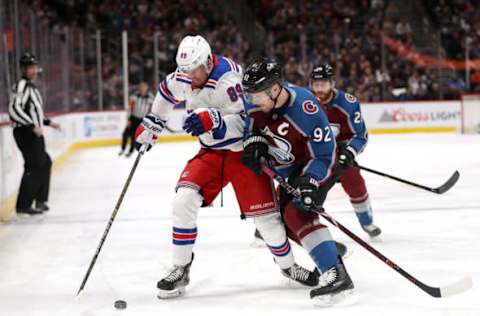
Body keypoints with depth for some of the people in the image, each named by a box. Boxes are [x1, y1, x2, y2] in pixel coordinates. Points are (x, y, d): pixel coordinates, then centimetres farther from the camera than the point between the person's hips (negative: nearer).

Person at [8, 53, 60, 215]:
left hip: (35, 133, 11)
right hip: (25, 133, -11)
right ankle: (23, 205, -13)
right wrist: (33, 126, -28)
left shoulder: (31, 86, 18)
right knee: (34, 166, -14)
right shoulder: (22, 85, -14)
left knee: (45, 163, 17)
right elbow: (14, 109, -25)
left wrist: (47, 122, 23)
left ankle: (39, 201, 26)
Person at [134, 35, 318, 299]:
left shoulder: (229, 77, -25)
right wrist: (151, 125, 23)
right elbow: (166, 92, 20)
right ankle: (180, 270, -1)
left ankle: (287, 265, 20)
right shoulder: (182, 79, -4)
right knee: (184, 200, -15)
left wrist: (213, 120, -46)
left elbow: (246, 121, -31)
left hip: (244, 151, -5)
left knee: (265, 214, -7)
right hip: (211, 152, 5)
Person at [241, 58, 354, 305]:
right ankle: (329, 250, 27)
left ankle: (336, 275, -35)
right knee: (283, 217, 10)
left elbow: (324, 155, -28)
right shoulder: (255, 99, -15)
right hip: (289, 169, 9)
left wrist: (309, 182, -41)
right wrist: (253, 142, -12)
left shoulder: (306, 110, -34)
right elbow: (251, 123, 8)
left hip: (318, 166, -9)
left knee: (298, 213, -27)